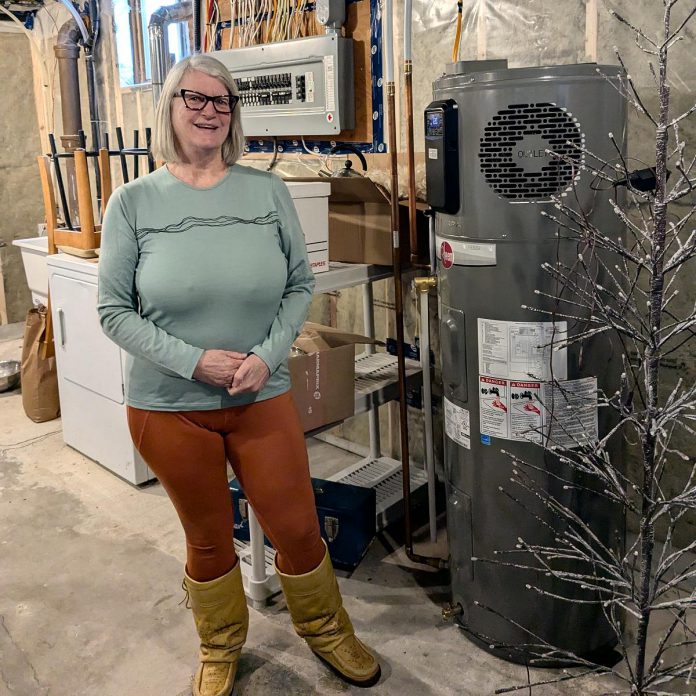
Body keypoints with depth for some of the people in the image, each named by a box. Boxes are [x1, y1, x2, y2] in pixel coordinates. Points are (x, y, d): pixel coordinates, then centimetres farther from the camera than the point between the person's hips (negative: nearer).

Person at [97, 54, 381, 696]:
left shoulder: (267, 191, -2)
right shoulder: (135, 202, -6)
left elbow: (300, 284, 2)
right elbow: (115, 311, -6)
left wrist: (266, 356, -13)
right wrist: (194, 361, -17)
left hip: (263, 397, 1)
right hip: (170, 407, -1)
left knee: (299, 530, 11)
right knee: (209, 541, 16)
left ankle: (327, 631, 40)